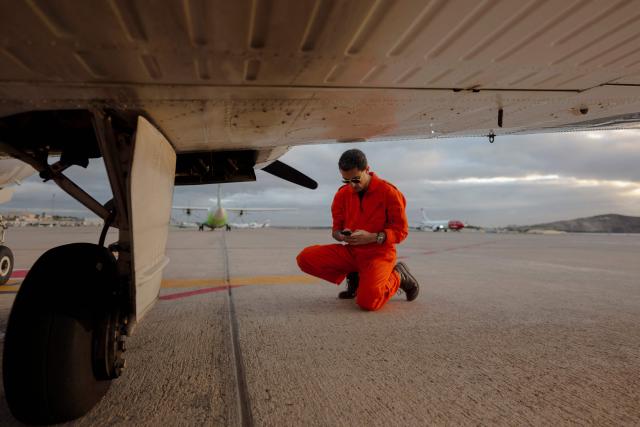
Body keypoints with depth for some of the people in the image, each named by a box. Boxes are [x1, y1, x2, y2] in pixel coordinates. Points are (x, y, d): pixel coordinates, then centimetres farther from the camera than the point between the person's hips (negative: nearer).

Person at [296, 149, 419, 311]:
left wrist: (372, 237, -23)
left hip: (378, 253, -5)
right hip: (351, 251, 5)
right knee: (305, 258, -15)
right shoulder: (342, 194, 3)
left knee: (368, 302, -30)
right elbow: (336, 229, 9)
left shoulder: (388, 191, -10)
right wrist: (341, 235, -16)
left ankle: (398, 276, 5)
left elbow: (401, 230, -8)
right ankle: (353, 277, 8)